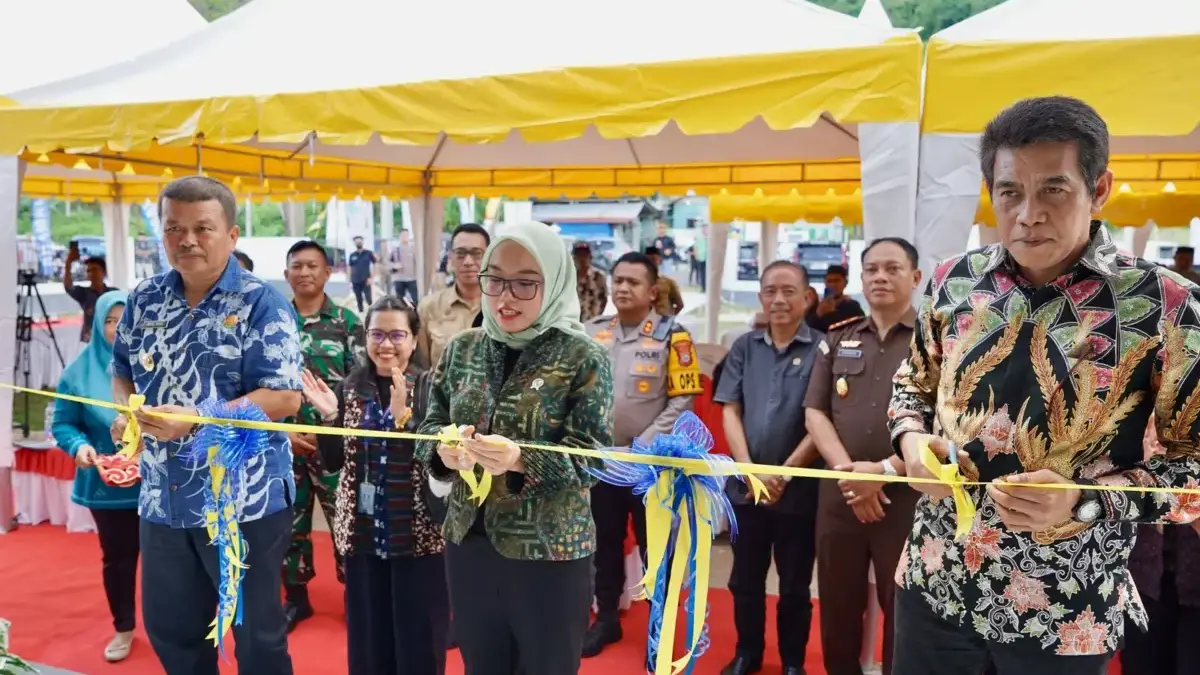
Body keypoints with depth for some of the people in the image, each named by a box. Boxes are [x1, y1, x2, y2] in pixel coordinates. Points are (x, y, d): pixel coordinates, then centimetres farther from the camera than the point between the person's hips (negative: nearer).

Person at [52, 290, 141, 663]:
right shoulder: (80, 370, -2)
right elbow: (62, 424, 1)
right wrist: (79, 446, -19)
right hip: (106, 485, 1)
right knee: (117, 556, 14)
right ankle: (124, 628, 31)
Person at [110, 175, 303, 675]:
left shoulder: (261, 303, -11)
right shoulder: (144, 300, 6)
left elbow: (285, 397, -17)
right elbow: (122, 371, 18)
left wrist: (195, 419, -26)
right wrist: (125, 409, -5)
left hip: (244, 501, -5)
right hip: (162, 500, 6)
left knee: (257, 634, 10)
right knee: (169, 630, 19)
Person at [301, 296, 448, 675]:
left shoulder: (429, 388, -6)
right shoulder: (350, 388, 5)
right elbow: (332, 463, 6)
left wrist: (404, 417, -27)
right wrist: (329, 417, -10)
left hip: (417, 532, -3)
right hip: (362, 531, 4)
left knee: (417, 639, 5)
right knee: (367, 636, 13)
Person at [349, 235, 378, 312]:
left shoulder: (369, 253, 1)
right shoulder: (352, 255, 9)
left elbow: (374, 265, 1)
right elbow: (350, 269, 12)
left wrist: (372, 278, -7)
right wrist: (350, 281, 7)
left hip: (366, 281, -3)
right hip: (355, 282, 3)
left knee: (368, 299, -8)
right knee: (359, 300, 8)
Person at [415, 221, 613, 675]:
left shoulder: (583, 358, -11)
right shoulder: (463, 349, 3)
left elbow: (593, 457, -15)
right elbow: (430, 423, 7)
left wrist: (521, 460, -31)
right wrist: (443, 448, -16)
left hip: (549, 553, -4)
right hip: (468, 543, 4)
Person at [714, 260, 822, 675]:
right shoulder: (744, 347, 6)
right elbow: (730, 411, 2)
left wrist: (786, 472, -12)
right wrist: (750, 469, -9)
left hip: (799, 488, -3)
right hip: (746, 484, 3)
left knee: (795, 584, 11)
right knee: (745, 578, 15)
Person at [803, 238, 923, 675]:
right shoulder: (838, 339, 10)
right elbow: (815, 412, 7)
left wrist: (886, 471, -15)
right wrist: (847, 468, -9)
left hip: (907, 496, -3)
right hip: (839, 493, 4)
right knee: (837, 607, 13)